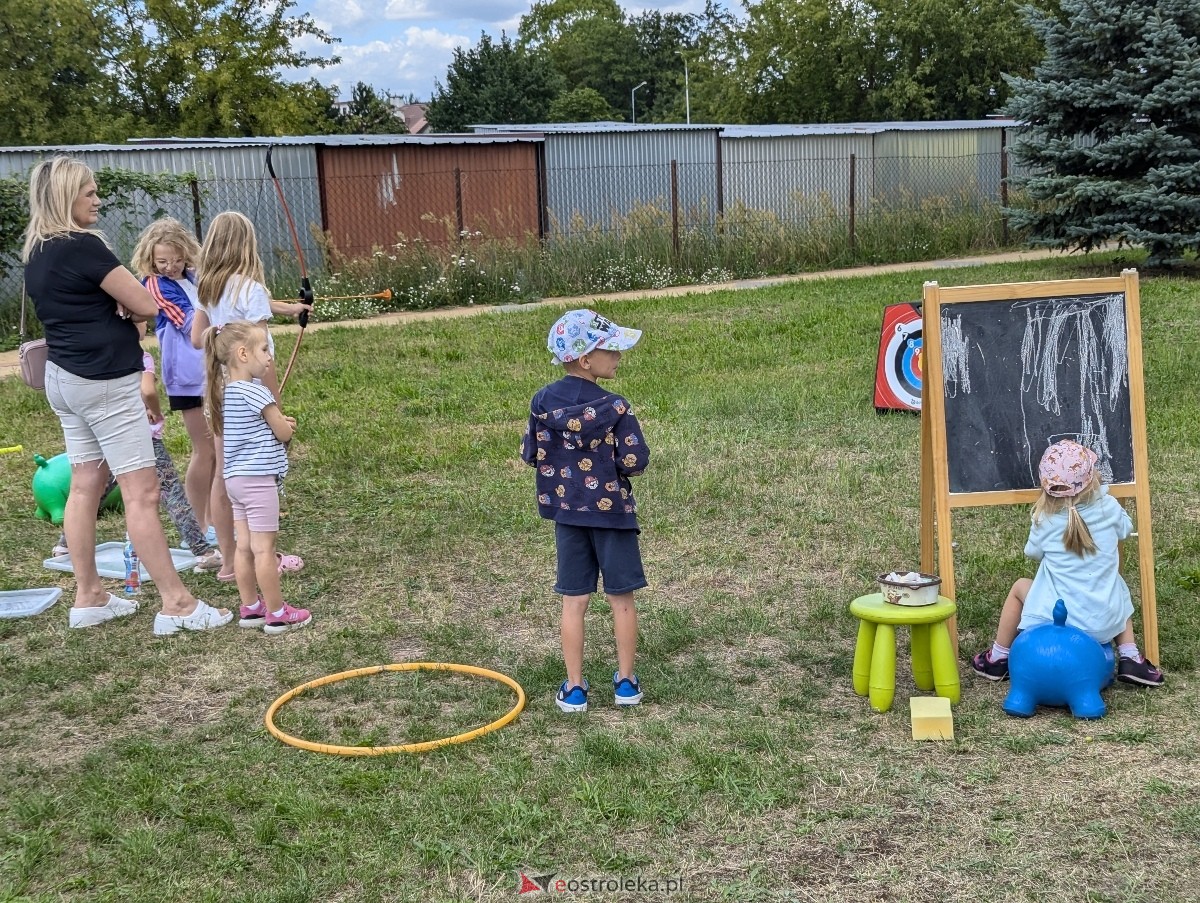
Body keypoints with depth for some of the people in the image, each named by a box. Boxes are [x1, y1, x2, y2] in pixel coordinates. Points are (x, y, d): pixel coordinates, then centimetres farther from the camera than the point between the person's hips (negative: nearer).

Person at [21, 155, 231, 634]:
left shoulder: (35, 254, 10)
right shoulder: (83, 246, -17)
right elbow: (146, 305, -15)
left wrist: (115, 307, 0)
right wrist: (123, 307, 6)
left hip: (64, 377, 10)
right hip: (104, 381, -9)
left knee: (85, 485, 14)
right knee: (141, 491, -6)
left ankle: (88, 597, 20)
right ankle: (176, 604, -3)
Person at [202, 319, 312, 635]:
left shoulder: (224, 390, 9)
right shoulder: (255, 392, -17)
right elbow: (284, 433, -12)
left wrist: (277, 420, 9)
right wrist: (286, 423, 11)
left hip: (235, 477, 9)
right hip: (258, 478, -9)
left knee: (244, 546, 12)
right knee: (264, 549, -3)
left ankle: (250, 608, 20)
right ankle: (277, 614, 3)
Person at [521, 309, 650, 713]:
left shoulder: (542, 401, -4)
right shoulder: (614, 407, -16)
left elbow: (530, 454, 2)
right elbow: (635, 461, -16)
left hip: (566, 513, 3)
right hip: (612, 511, -3)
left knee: (574, 601, 9)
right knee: (621, 599, 11)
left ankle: (574, 688, 13)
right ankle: (625, 681, 19)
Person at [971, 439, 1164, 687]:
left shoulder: (1043, 520, -10)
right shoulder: (1109, 507, -6)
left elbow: (1035, 554, 7)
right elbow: (1125, 530, 16)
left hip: (1054, 619, -2)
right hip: (1104, 624, 2)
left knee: (1019, 587, 25)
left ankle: (999, 658, 32)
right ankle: (1130, 659, 23)